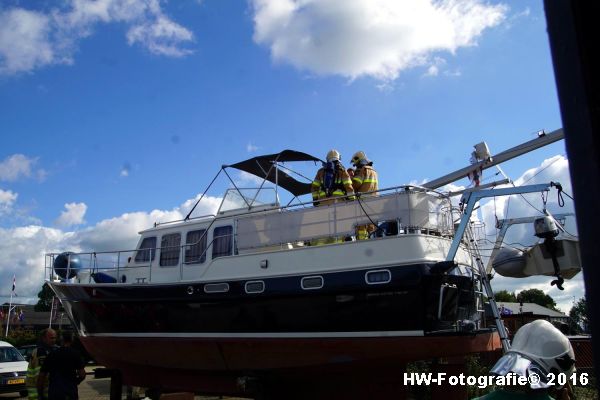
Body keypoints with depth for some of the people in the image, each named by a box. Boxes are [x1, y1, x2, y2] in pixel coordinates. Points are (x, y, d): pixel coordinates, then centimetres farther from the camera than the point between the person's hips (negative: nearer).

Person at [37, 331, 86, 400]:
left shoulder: (51, 354, 9)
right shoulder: (75, 354, 0)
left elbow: (41, 376, 9)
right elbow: (82, 374, -5)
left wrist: (40, 394, 18)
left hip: (53, 392, 3)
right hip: (70, 392, -3)